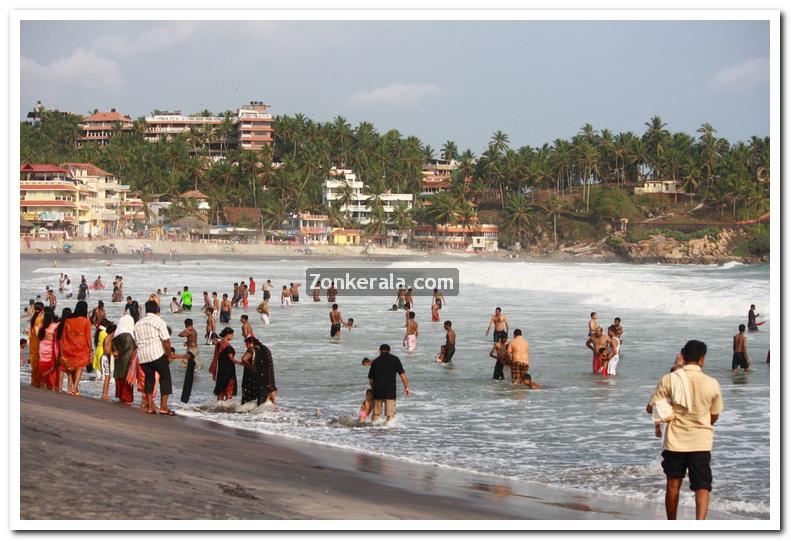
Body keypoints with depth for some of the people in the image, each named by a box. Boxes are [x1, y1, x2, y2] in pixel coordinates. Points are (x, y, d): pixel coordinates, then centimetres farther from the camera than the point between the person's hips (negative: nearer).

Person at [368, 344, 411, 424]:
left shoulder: (375, 361, 9)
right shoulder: (395, 359, 1)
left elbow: (370, 379, 12)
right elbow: (402, 374, -4)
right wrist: (406, 387, 4)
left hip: (378, 391, 3)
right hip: (390, 392, -3)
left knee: (376, 414, 13)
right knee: (390, 414, 0)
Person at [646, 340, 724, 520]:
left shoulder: (669, 380, -9)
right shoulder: (712, 384, -6)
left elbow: (651, 408, -5)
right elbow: (714, 417, 6)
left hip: (675, 441, 1)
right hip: (701, 443, -1)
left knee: (673, 486, 15)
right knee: (702, 488, 1)